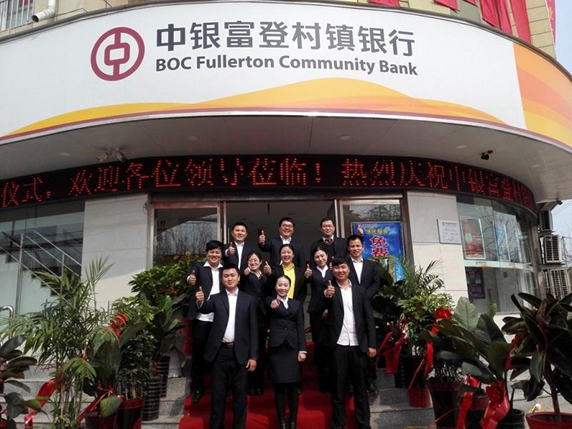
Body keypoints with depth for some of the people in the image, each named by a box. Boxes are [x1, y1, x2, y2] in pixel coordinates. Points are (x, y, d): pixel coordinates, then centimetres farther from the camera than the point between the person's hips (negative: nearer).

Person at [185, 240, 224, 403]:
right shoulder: (199, 266, 5)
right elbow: (190, 275, -17)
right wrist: (190, 279, -40)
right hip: (202, 317, -2)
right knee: (199, 353, 5)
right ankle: (197, 388, 18)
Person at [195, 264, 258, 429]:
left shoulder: (249, 300, 5)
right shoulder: (215, 298, 7)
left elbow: (253, 329, 3)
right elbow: (205, 309, -14)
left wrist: (253, 356, -2)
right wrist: (200, 302, -37)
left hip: (240, 353, 0)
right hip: (220, 352, 0)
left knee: (240, 395, 8)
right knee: (218, 394, 9)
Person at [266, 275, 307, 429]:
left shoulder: (297, 304, 12)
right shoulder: (270, 301, 5)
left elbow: (300, 327, 7)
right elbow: (269, 303, -22)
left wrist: (302, 350, -3)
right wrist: (272, 304, -46)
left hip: (293, 347, 2)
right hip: (276, 347, -2)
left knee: (293, 385, 3)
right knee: (279, 386, 1)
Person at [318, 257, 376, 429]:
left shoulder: (360, 291, 10)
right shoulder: (329, 290, 4)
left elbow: (369, 319, 8)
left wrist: (372, 344, 0)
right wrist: (325, 296, -35)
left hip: (358, 345, 2)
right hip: (338, 345, -2)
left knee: (361, 388, 10)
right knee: (338, 388, 6)